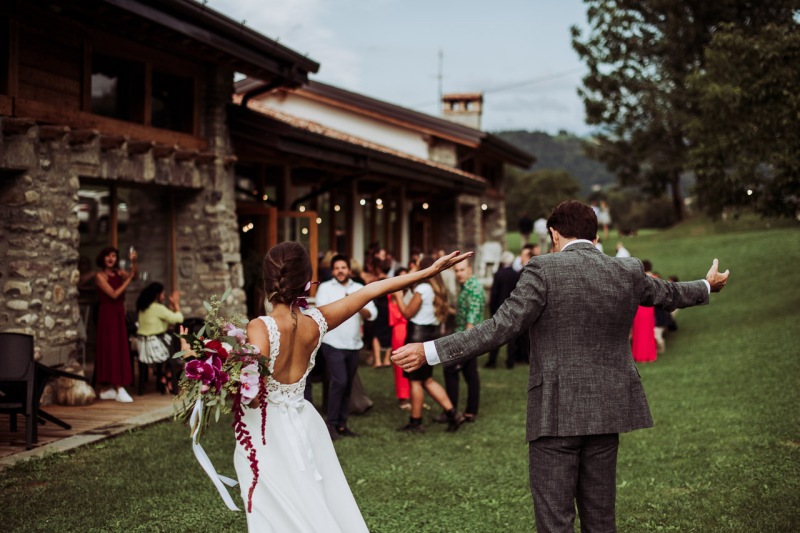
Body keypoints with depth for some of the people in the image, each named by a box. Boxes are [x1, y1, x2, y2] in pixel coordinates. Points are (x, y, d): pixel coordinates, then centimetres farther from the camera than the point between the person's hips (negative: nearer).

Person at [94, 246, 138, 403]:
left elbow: (134, 275, -4)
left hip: (119, 313, 7)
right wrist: (128, 279, -16)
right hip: (108, 314, -7)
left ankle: (107, 388, 10)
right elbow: (114, 294, -16)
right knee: (111, 349, -7)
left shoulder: (118, 272, 10)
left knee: (120, 349, 6)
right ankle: (118, 389, -10)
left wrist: (133, 262, -19)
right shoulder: (100, 276, -8)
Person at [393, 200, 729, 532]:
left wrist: (430, 352, -14)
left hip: (556, 413, -5)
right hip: (606, 411, 6)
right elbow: (668, 293, 25)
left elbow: (500, 327, -16)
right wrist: (708, 286, 47)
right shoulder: (629, 272, 6)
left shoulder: (545, 270, -10)